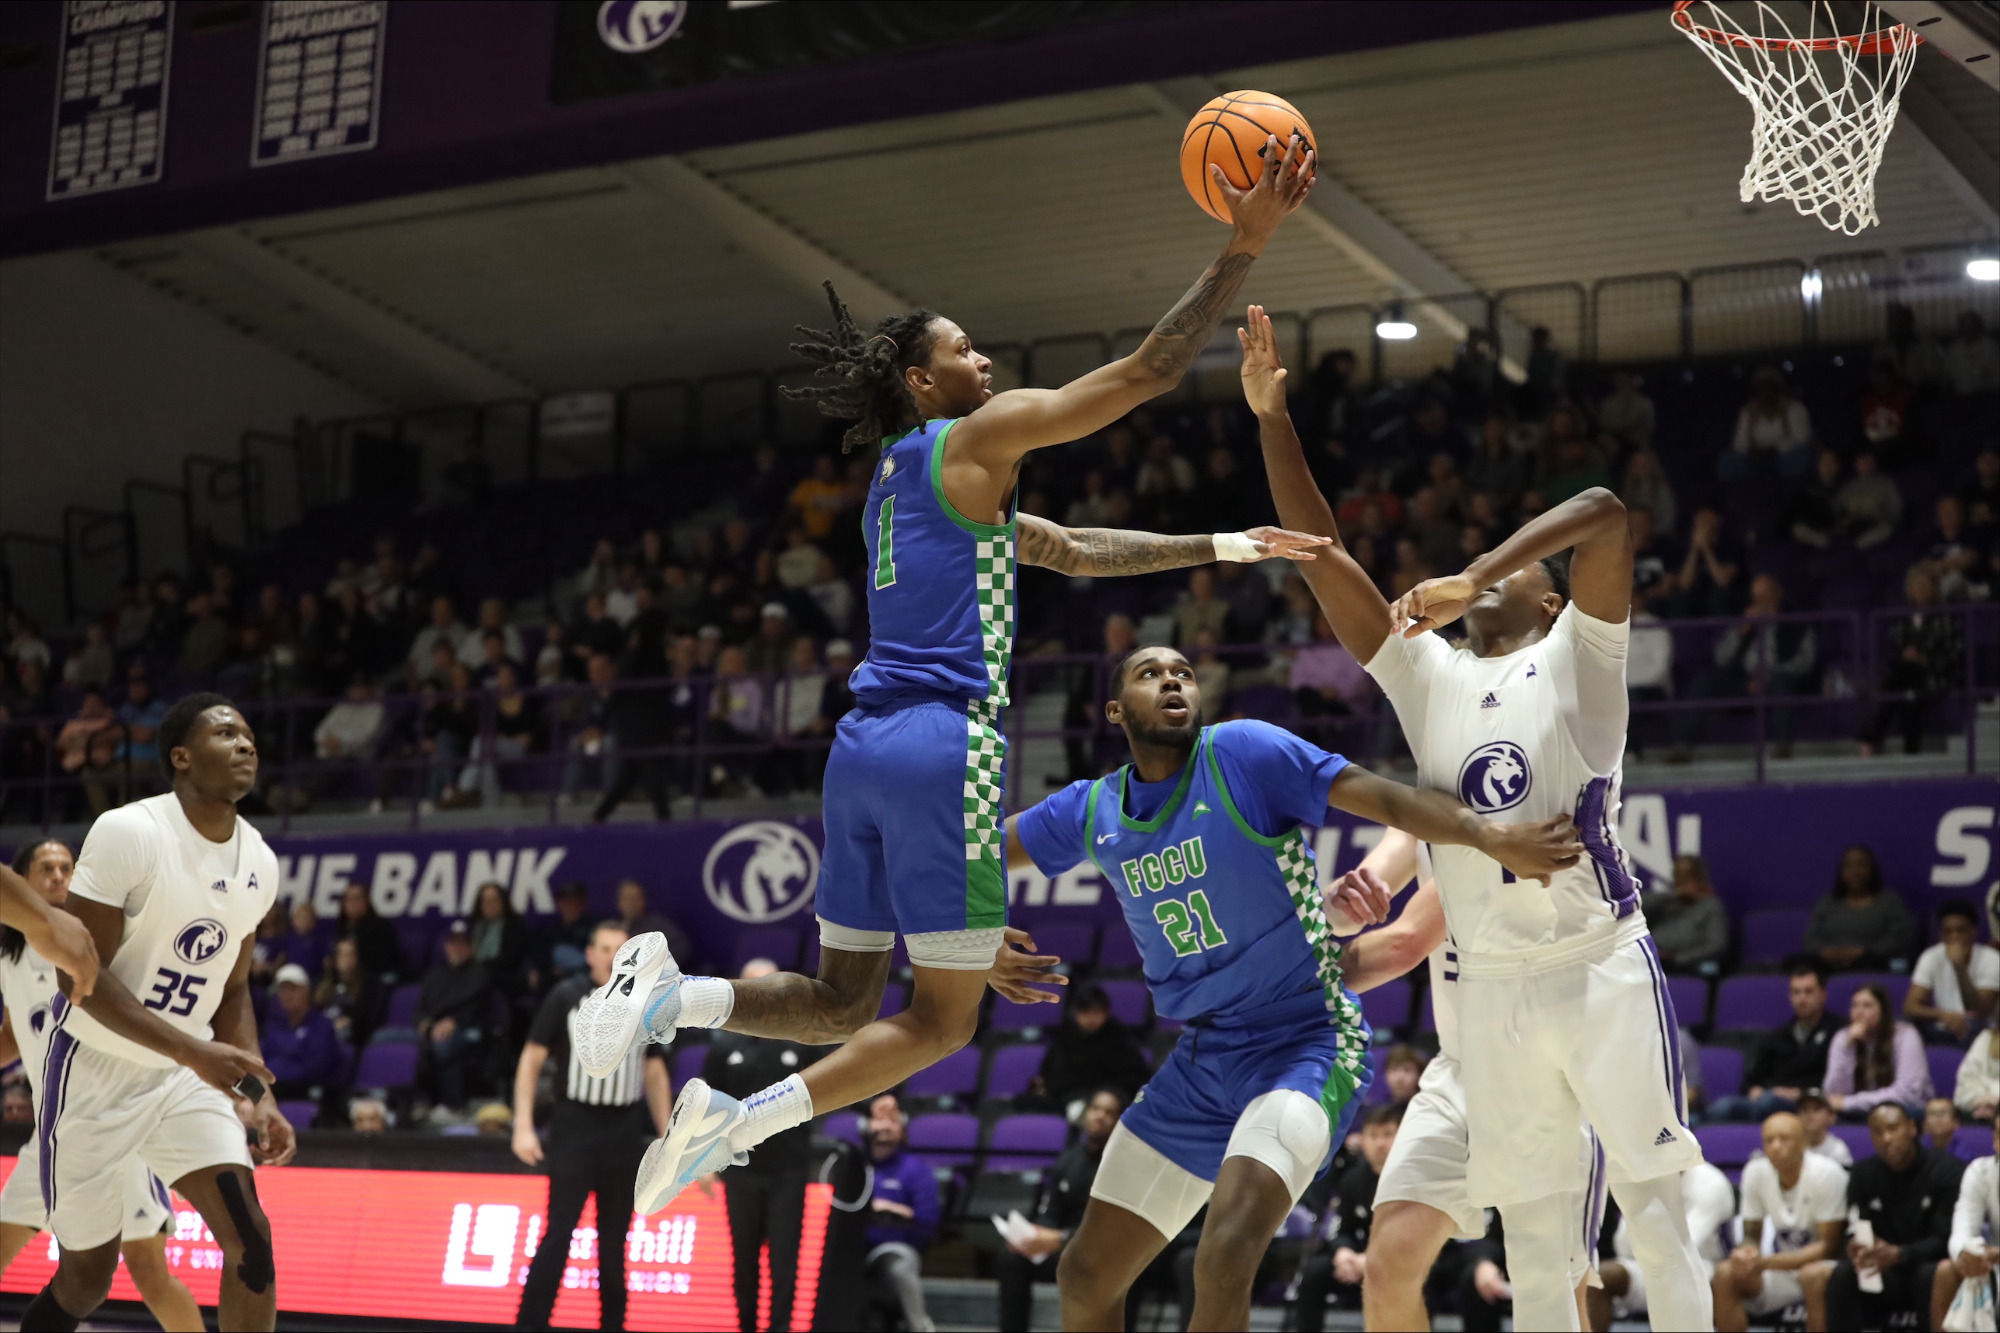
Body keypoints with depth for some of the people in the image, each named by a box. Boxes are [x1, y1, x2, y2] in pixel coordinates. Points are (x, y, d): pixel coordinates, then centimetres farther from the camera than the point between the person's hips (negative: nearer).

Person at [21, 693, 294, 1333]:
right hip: (96, 1071, -5)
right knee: (85, 1281, 5)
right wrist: (195, 1051, -29)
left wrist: (257, 1097, 1)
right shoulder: (130, 833, -19)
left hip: (187, 1074, 5)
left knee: (250, 1242, -13)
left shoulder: (261, 864, 2)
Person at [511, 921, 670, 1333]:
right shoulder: (566, 997, -3)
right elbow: (531, 1060, -1)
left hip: (625, 1133, 3)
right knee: (558, 1235, -9)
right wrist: (523, 1126, -8)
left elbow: (655, 1074, 15)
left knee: (614, 1244, 8)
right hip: (574, 1128, -3)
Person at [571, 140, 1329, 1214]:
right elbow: (1150, 370, -6)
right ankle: (740, 1124, -14)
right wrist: (1244, 245, -3)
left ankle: (671, 994, -10)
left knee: (842, 1001, 15)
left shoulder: (905, 477, 25)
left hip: (863, 750, 8)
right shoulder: (976, 438, 0)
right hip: (945, 748, -8)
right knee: (943, 1018, 0)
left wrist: (1219, 546, 33)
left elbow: (1076, 553, 31)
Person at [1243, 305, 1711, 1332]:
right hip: (1491, 988, 4)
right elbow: (1321, 556, 8)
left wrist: (1475, 574, -24)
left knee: (1657, 1215, 0)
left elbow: (1604, 512, -16)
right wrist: (1272, 420, 3)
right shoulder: (1428, 677, 13)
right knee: (1531, 1244, 8)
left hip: (1602, 968, -4)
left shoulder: (1576, 657, 2)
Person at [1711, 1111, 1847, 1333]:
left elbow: (1829, 1246, -20)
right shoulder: (1755, 1172, -6)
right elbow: (1752, 1234, 4)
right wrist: (1746, 1253, -23)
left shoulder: (1826, 1173, -21)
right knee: (1725, 1273, -21)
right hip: (1782, 1266, 5)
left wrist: (1765, 1262, -28)